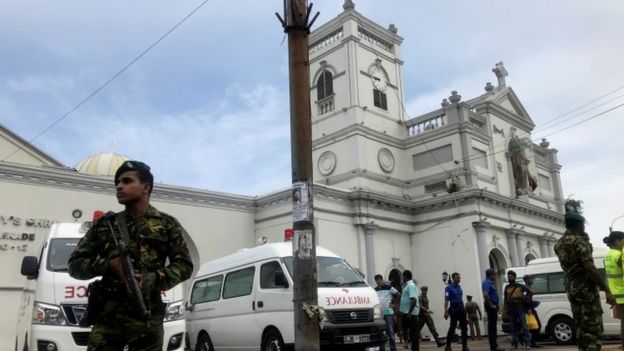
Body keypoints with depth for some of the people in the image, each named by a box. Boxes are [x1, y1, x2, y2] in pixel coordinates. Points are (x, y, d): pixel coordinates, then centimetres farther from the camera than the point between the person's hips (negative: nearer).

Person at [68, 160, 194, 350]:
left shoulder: (167, 224, 10)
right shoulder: (104, 224, 13)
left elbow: (185, 265, 6)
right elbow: (75, 265, 12)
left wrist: (153, 279, -13)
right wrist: (108, 265, -9)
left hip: (148, 317, -1)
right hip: (107, 316, 1)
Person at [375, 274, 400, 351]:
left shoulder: (388, 287, -3)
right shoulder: (375, 289, 12)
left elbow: (399, 295, -2)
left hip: (388, 312, -5)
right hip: (379, 313, 5)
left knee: (390, 331, -3)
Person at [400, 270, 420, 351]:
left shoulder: (411, 285, -16)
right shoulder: (407, 285, 15)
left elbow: (413, 300, -25)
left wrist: (409, 313, -26)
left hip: (411, 313, -10)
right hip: (406, 312, 10)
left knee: (413, 332, -3)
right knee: (411, 332, 14)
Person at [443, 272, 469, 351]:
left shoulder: (459, 287, 14)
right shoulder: (449, 288, -5)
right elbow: (446, 300, -11)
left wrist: (463, 309, 17)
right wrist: (446, 312, -18)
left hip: (461, 308, 6)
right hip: (454, 308, -6)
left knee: (464, 328, 4)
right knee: (452, 328, -2)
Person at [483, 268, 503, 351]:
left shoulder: (490, 282, 17)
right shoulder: (487, 283, -15)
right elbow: (485, 294, -30)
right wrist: (491, 305, -23)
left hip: (493, 305, 11)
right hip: (491, 306, -11)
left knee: (493, 325, 13)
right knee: (492, 325, -7)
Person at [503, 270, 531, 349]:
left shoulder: (520, 286, 1)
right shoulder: (507, 288, 12)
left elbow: (529, 292, 5)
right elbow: (505, 299, 13)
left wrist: (525, 298, -4)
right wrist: (504, 311, 9)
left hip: (520, 309, -3)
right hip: (511, 310, 3)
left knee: (524, 326, -6)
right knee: (513, 328, 6)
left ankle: (527, 343, -3)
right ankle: (514, 344, 10)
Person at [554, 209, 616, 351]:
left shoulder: (559, 244, 14)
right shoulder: (578, 240, -12)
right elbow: (590, 268, -19)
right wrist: (607, 290, -17)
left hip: (571, 290, 8)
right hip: (586, 289, -8)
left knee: (582, 329, 12)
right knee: (594, 330, -7)